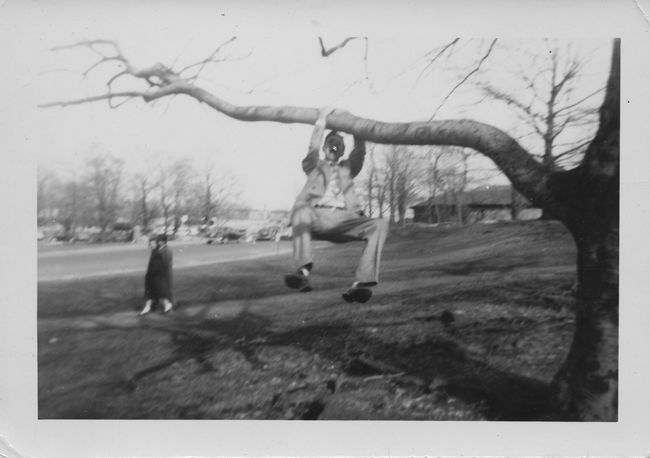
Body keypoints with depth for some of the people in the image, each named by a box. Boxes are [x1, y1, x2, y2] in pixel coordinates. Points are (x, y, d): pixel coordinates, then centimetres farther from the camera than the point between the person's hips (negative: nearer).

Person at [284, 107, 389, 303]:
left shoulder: (348, 168, 34)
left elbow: (360, 151, 18)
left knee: (380, 225, -25)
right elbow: (313, 148, 10)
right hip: (317, 217, -2)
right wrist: (321, 119, 13)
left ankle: (361, 283, -38)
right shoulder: (314, 166, 29)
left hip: (344, 220, 2)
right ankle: (303, 271, -47)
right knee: (301, 210, -37)